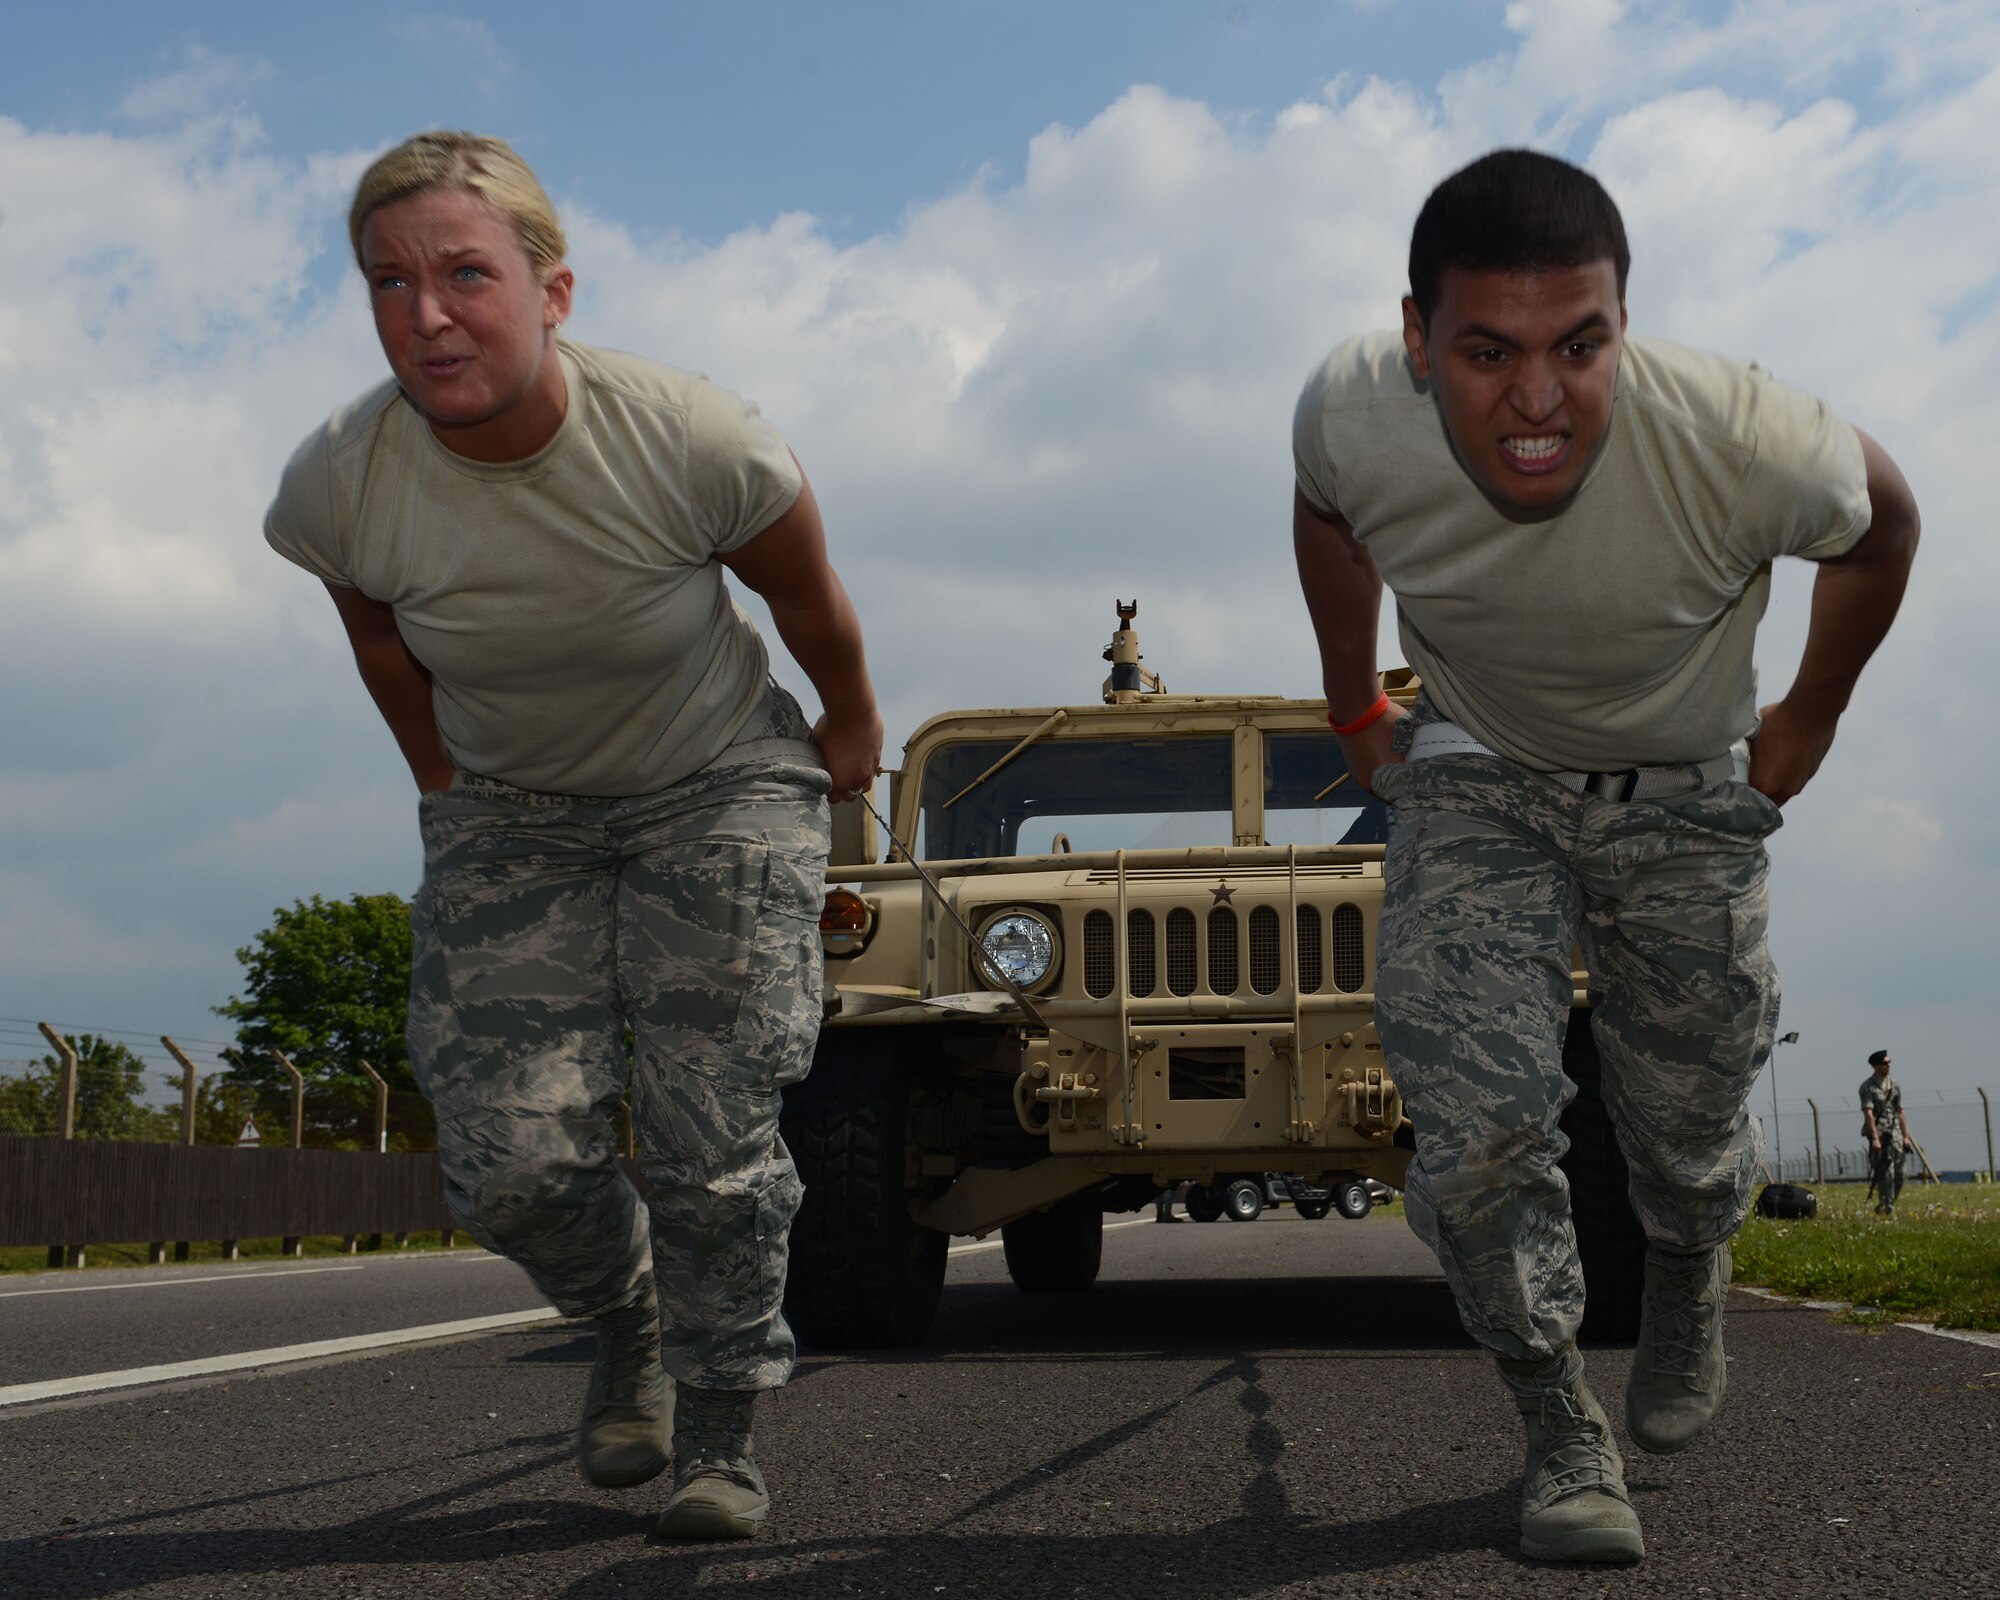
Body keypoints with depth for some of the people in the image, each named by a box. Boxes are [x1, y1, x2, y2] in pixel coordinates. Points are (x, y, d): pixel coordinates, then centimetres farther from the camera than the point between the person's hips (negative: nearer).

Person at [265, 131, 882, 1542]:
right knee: (511, 1161, -6)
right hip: (508, 816, 2)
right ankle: (626, 1316, 28)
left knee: (713, 1140, -9)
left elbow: (805, 596, -8)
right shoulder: (337, 488, -22)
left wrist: (850, 727, 8)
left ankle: (720, 1436, 14)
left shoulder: (694, 443, -30)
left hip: (718, 790, -2)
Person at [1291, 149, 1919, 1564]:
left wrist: (1811, 716, 2)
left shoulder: (1740, 441, -35)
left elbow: (1882, 519, -9)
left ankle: (1689, 1285, 49)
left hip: (1685, 799, 0)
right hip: (1476, 779, 1)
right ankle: (1564, 1435, 9)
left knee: (1687, 1129, 12)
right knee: (1480, 1127, -14)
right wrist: (1355, 706, 9)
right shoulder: (1351, 422, -28)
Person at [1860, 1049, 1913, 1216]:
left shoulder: (1894, 1085, 13)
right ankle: (1887, 1208, -5)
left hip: (1895, 1133, 6)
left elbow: (1900, 1112, 16)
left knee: (1899, 1174, 4)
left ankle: (1885, 1206, 18)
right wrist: (1875, 1138, -21)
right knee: (1886, 1173, -10)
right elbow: (1868, 1113, -13)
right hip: (1879, 1133, -6)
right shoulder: (1867, 1087, -6)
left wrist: (1906, 1136, 11)